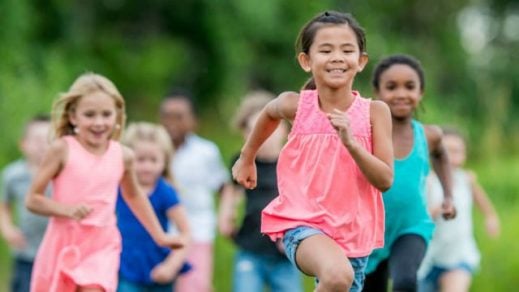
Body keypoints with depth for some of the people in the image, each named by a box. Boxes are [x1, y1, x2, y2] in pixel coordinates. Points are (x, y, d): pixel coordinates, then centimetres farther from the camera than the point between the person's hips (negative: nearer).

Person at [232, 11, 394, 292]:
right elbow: (269, 112, 20)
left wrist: (351, 142, -23)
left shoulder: (374, 112, -5)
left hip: (352, 231, 3)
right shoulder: (296, 105, -5)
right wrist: (247, 157, 31)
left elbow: (385, 180, -9)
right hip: (303, 225, -3)